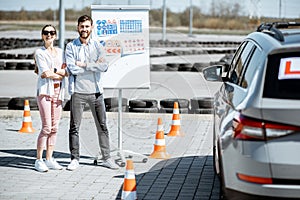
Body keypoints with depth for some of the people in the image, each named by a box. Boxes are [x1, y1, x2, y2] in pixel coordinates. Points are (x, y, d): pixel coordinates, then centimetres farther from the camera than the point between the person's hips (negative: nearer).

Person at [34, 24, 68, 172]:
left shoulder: (60, 52, 16)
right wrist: (61, 74, -2)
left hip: (58, 92, 5)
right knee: (46, 127, -10)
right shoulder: (39, 52, 2)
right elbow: (44, 73, -9)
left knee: (54, 128, 4)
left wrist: (53, 71, -7)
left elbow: (67, 71, 7)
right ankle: (39, 159, -3)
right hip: (45, 90, -5)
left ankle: (49, 159, 10)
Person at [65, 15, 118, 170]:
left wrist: (84, 65, -11)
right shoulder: (71, 46, 2)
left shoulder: (97, 46, 8)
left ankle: (107, 158, 13)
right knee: (74, 127, 1)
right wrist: (94, 65, -7)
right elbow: (72, 69, -11)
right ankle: (74, 159, 11)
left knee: (102, 126, 5)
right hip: (78, 91, -2)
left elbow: (104, 67, -7)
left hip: (96, 91, 2)